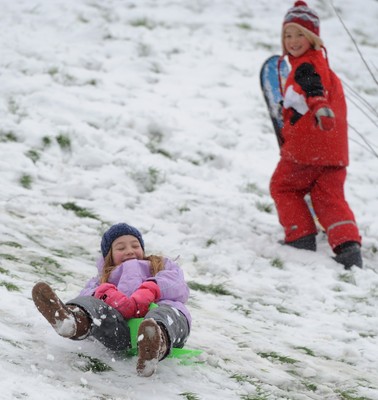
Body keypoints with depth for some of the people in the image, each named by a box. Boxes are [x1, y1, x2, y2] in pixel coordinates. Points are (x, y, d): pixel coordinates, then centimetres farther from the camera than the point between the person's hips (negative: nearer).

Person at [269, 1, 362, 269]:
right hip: (334, 150, 9)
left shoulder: (305, 65, -11)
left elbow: (314, 88, -32)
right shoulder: (320, 63, 20)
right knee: (330, 198, 8)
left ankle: (302, 237, 6)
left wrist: (321, 109, -50)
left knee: (283, 187, 12)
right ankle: (349, 245, -10)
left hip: (306, 147, -9)